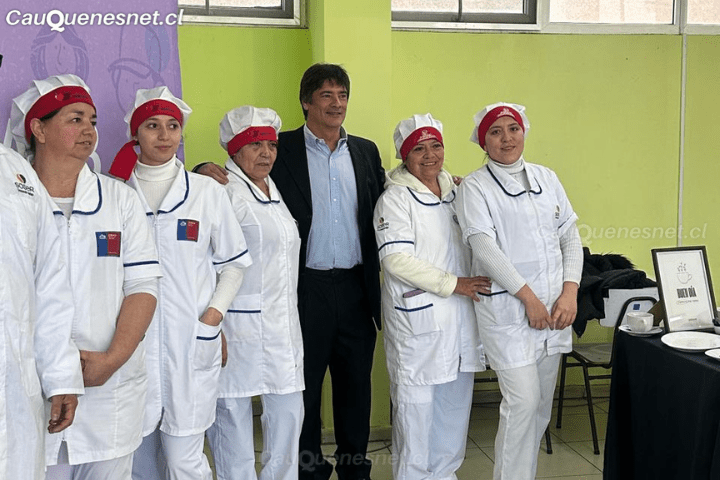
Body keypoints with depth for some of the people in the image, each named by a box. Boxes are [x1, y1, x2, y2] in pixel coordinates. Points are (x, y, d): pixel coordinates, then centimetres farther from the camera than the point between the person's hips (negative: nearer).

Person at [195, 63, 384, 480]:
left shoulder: (365, 151, 11)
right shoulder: (281, 149, -1)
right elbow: (237, 176, -1)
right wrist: (207, 170, -23)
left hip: (356, 287, 3)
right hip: (307, 287, -3)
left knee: (356, 383, 14)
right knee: (304, 386, 9)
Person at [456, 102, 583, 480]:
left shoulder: (547, 178, 13)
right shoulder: (475, 187, -2)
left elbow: (570, 237, 10)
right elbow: (485, 247, -12)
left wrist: (570, 293, -3)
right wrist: (529, 298, -14)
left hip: (554, 308, 5)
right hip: (507, 310, -5)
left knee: (541, 404, 11)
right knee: (522, 400, -11)